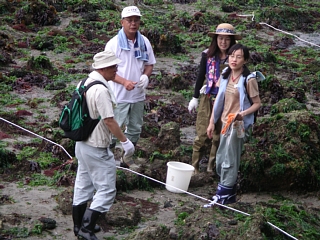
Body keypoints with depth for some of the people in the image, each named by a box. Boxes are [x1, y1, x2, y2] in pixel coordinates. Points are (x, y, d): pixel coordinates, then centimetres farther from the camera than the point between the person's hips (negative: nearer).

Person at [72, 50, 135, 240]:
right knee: (106, 190, 0)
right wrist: (125, 141, -14)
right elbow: (109, 120, -23)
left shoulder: (85, 83, 6)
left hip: (82, 144, 10)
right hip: (97, 149, -10)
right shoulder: (101, 90, -23)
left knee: (83, 186, 19)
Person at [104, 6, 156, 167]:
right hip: (119, 95, -5)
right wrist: (124, 82, -24)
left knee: (135, 129, 16)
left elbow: (149, 64, 12)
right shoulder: (114, 43, -11)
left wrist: (145, 76, -10)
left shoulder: (144, 42, 2)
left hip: (138, 95, 5)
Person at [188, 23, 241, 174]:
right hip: (208, 99, 0)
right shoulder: (208, 55, -2)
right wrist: (195, 98, 9)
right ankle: (194, 166, 10)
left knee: (219, 136, 8)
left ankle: (211, 166, 20)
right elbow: (201, 76, 8)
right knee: (203, 135, 0)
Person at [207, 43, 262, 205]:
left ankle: (226, 194, 15)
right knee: (220, 160, 15)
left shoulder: (249, 79, -15)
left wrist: (242, 113, -26)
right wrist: (212, 122, 8)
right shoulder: (225, 76, 3)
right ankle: (225, 188, 31)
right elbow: (218, 100, 9)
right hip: (226, 123, 7)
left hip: (239, 125, -6)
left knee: (230, 161, 2)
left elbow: (257, 103, -9)